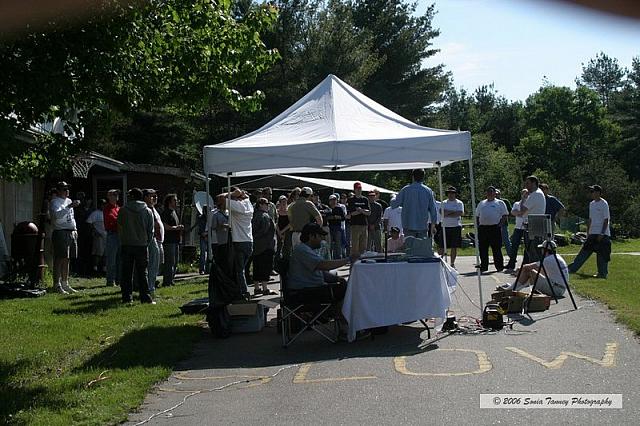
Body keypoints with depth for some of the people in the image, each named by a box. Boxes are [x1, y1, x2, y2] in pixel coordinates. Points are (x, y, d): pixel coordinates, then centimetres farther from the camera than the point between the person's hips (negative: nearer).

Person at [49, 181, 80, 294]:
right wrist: (69, 207, -33)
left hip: (71, 233, 8)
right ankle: (57, 285, -7)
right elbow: (57, 215, -27)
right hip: (61, 233, -8)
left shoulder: (69, 201, 20)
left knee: (66, 260, 13)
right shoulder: (55, 202, -8)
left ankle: (65, 284, 19)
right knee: (59, 260, -9)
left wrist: (74, 229, 19)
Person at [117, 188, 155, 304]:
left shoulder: (123, 210, -1)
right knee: (142, 273, 4)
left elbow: (120, 229, 4)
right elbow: (151, 230, 4)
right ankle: (145, 297, 0)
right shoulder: (147, 211, 2)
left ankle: (127, 297, 5)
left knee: (127, 273, 6)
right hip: (142, 245, 0)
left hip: (126, 245, 0)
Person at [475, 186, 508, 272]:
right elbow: (477, 216, 21)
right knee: (482, 249, 5)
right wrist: (478, 225, 7)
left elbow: (504, 216, 3)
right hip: (482, 228, 4)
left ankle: (499, 266, 2)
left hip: (494, 228, -4)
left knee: (496, 249, -4)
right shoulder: (481, 203, 19)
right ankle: (483, 266, 12)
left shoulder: (500, 203, 7)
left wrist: (499, 225, -9)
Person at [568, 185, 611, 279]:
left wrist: (602, 233, -17)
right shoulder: (592, 204, 14)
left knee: (602, 254, -4)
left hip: (602, 234, -7)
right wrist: (588, 232, 17)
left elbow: (606, 220, -12)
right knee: (584, 251, 7)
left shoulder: (604, 204, -9)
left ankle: (603, 273, 3)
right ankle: (572, 268, 7)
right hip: (592, 233, 7)